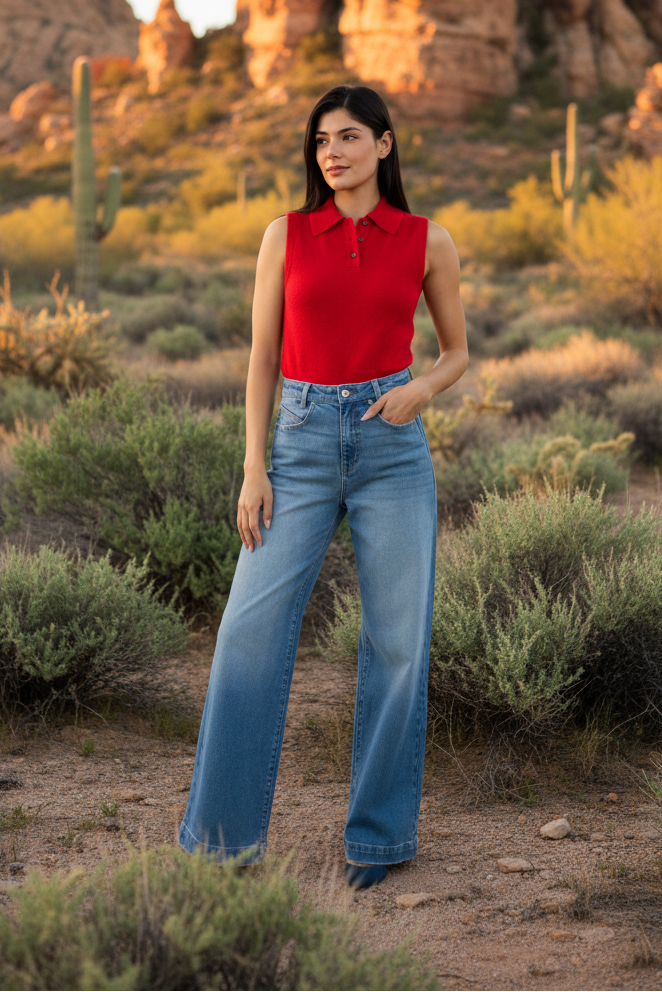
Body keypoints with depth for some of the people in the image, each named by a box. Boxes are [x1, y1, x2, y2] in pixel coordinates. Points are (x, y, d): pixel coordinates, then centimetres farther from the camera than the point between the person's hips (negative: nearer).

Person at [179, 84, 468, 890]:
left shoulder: (427, 241, 4)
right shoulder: (287, 235, 5)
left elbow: (457, 350, 13)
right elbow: (262, 358, 4)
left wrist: (423, 388, -10)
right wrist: (253, 469, -4)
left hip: (393, 445, 0)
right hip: (303, 444, 0)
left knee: (397, 641, 1)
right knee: (251, 629, -7)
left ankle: (380, 832, 16)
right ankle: (221, 836, 4)